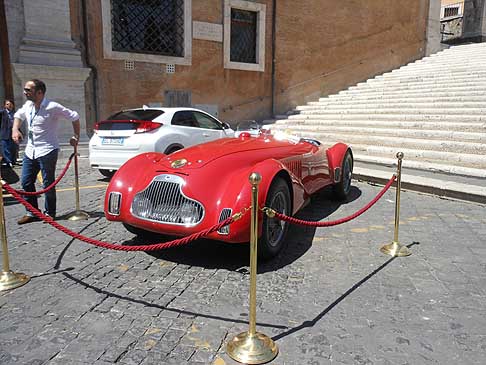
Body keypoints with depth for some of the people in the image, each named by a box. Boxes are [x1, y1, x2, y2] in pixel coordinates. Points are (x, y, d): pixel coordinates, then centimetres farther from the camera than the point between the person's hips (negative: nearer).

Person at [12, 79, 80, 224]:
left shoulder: (52, 107, -15)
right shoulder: (28, 105, 6)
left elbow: (74, 116, -9)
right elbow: (18, 115, 27)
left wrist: (76, 137, -5)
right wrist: (15, 129, 10)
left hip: (47, 151, -7)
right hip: (30, 151, 7)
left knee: (48, 183, 1)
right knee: (25, 182, 8)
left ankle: (49, 213, 15)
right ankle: (31, 212, 20)